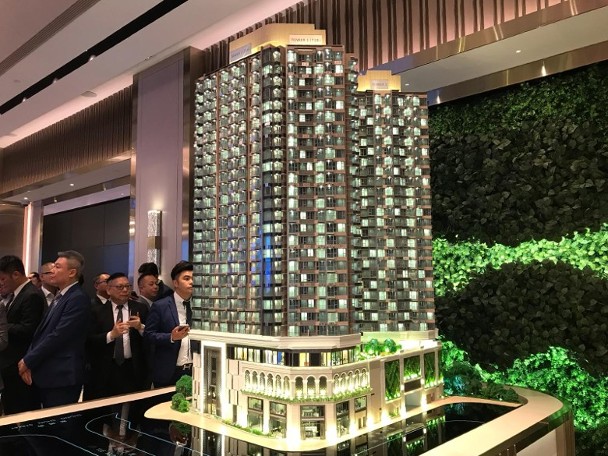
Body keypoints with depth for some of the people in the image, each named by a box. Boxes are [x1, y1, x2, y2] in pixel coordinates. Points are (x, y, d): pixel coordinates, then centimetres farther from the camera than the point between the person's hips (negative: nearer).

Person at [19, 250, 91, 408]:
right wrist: (28, 361, -1)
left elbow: (58, 336, -20)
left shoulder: (78, 299, -16)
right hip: (46, 374, 9)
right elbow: (42, 331, 12)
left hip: (62, 376, -9)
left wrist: (28, 361, -11)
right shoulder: (60, 297, 15)